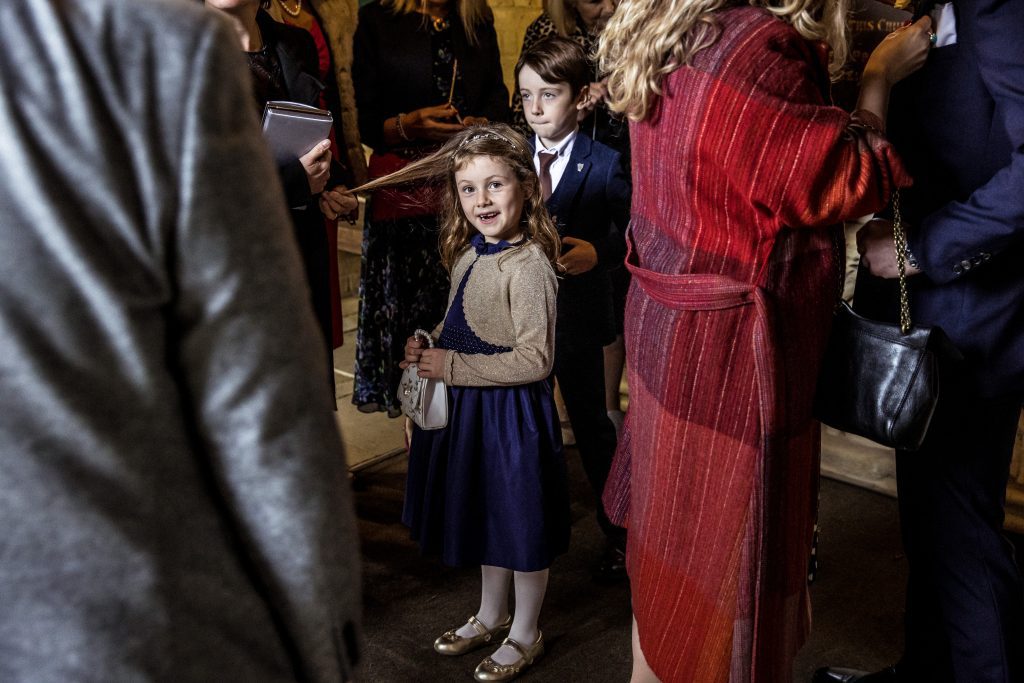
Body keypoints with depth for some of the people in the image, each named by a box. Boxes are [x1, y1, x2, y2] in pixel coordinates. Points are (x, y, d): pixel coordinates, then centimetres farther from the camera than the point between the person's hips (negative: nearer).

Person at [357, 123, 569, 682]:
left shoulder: (528, 264, -22)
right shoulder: (468, 254, 4)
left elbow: (534, 359, -24)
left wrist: (453, 367, -22)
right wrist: (428, 346, -2)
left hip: (511, 412, -8)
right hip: (468, 408, 8)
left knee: (522, 525, 10)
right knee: (487, 515, 24)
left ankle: (525, 636, 30)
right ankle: (490, 617, 44)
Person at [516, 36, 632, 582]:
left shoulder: (604, 164, -9)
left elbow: (630, 230, -7)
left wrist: (596, 252, -24)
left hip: (576, 315, -3)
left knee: (592, 426, 9)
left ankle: (617, 535, 27)